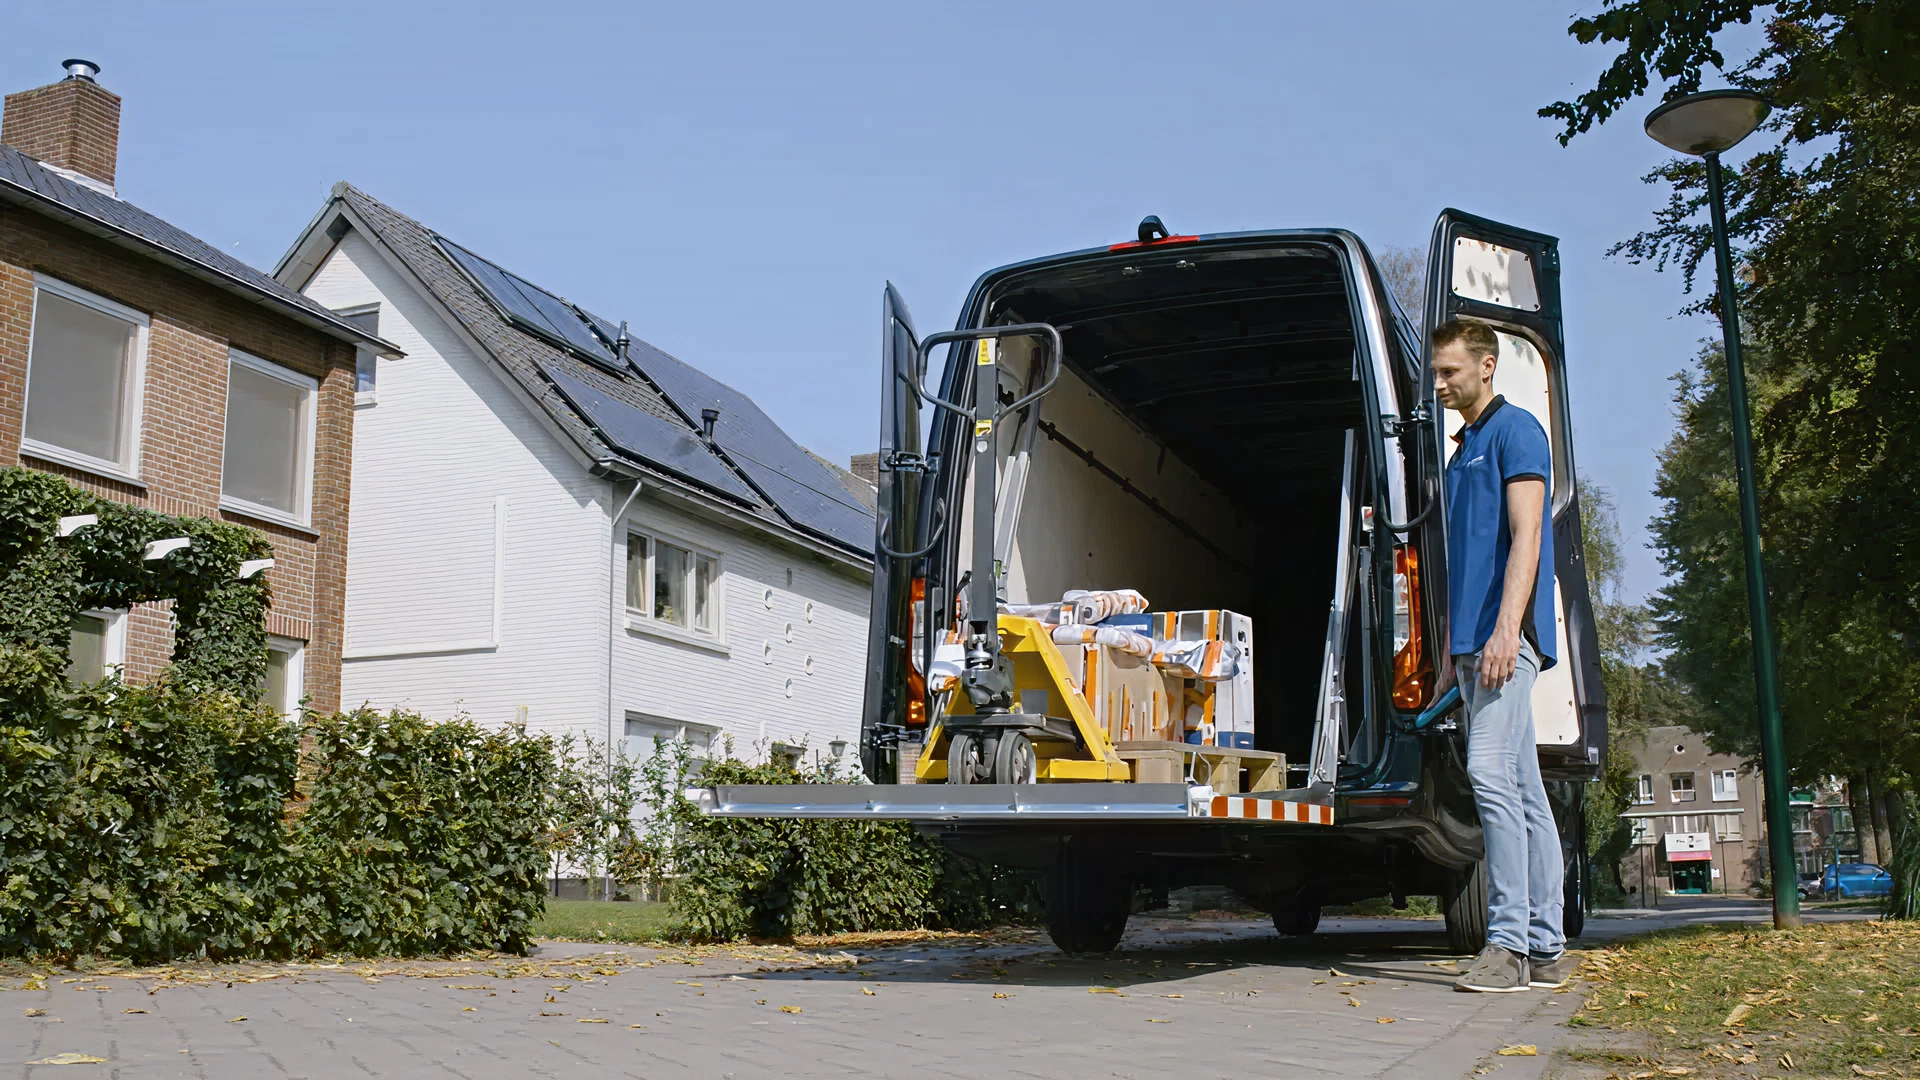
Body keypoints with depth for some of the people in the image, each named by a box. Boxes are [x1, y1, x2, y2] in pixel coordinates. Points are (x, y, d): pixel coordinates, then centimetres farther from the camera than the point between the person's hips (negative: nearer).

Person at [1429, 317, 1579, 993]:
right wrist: (1452, 654, 23)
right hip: (1475, 642, 9)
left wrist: (1505, 630, -24)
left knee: (1491, 769, -18)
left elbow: (1526, 536, -14)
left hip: (1507, 636, -9)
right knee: (1523, 789, 7)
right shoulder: (1464, 449, 25)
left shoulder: (1515, 430, -2)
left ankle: (1509, 941, -17)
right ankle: (1546, 950, 9)